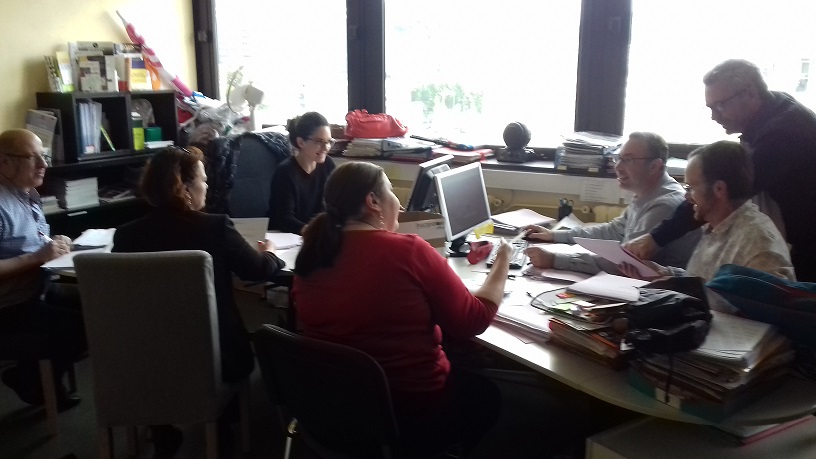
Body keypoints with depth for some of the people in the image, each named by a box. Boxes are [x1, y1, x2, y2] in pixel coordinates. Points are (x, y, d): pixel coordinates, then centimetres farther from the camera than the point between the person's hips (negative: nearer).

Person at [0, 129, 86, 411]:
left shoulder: (28, 195, 11)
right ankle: (31, 379, 6)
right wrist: (38, 257, -24)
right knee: (84, 325, -21)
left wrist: (56, 247, 0)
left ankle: (43, 378, 14)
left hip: (38, 291, 10)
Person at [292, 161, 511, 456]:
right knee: (485, 391, 26)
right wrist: (502, 263, 3)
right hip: (413, 413, -6)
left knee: (466, 376, 30)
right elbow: (474, 321, -11)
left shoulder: (312, 254, -6)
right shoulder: (408, 251, -22)